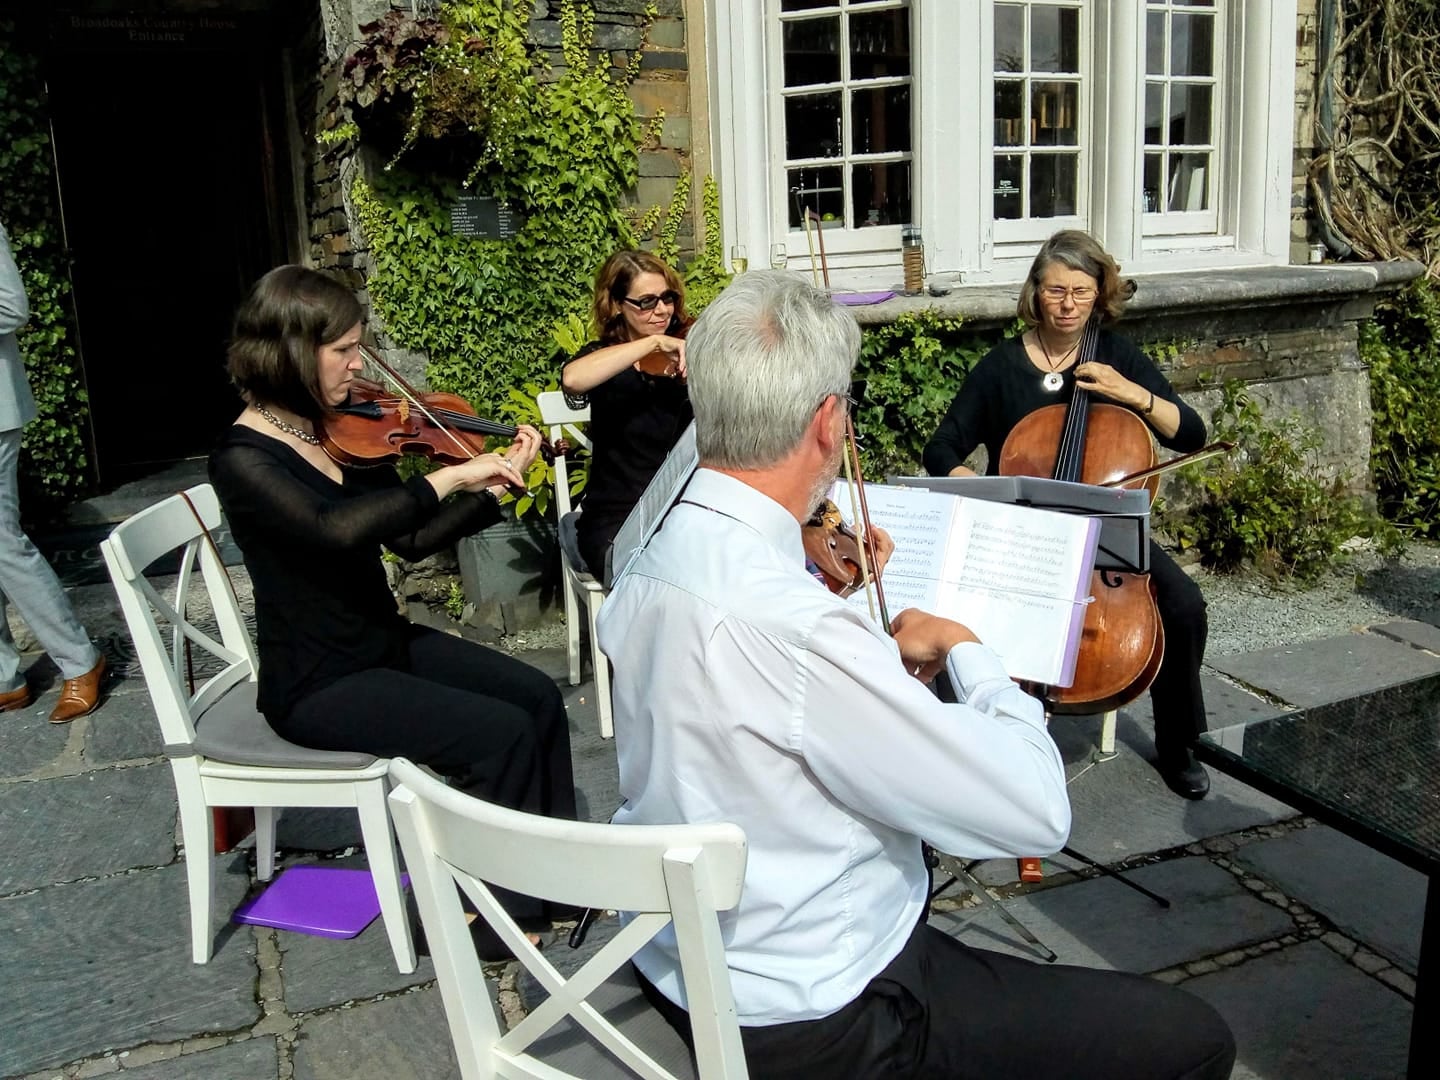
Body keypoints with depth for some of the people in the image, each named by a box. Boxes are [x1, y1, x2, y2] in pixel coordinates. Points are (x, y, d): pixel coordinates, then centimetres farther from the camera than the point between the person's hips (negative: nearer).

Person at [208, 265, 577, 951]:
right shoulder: (244, 460, -20)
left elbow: (412, 538, 6)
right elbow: (336, 529, -40)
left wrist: (495, 485, -3)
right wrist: (450, 475, -34)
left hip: (387, 643, 8)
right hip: (319, 685, -8)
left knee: (537, 695, 0)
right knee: (501, 734, -18)